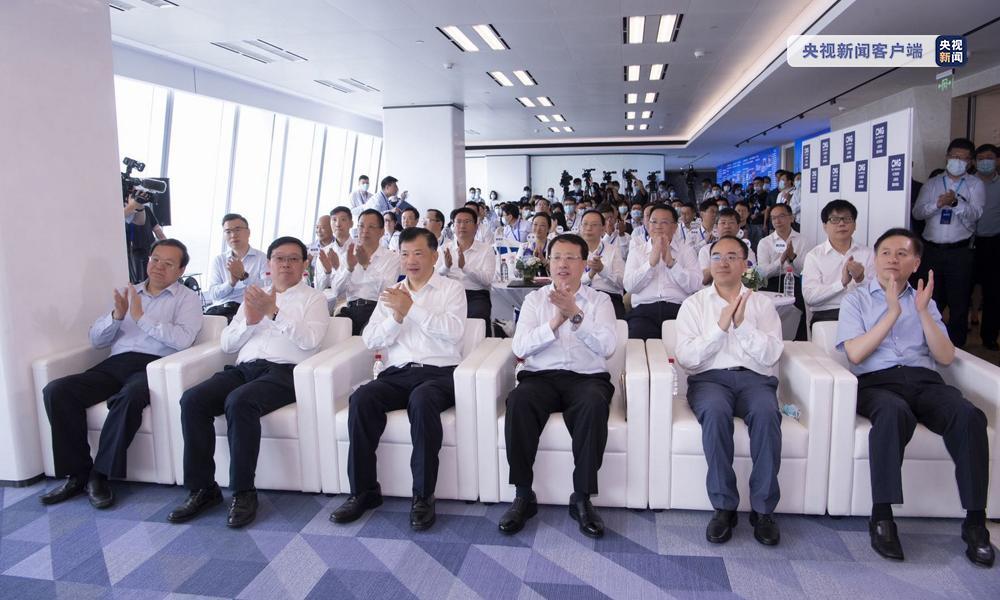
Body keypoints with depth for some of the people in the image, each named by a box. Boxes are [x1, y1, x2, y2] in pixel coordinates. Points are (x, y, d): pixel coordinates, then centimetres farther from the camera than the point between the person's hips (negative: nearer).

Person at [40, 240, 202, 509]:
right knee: (56, 391, -18)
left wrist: (141, 317, -10)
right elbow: (96, 339, 18)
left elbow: (183, 339, -11)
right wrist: (116, 315, -1)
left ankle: (100, 475, -21)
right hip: (115, 364, 5)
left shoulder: (187, 298, 9)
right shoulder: (127, 294, 24)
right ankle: (77, 473, -9)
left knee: (130, 396, -38)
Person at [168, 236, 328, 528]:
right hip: (243, 368, 5)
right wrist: (249, 321, 1)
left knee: (239, 401, -34)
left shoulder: (313, 298, 13)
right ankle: (202, 488, -12)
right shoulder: (254, 297, 27)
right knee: (192, 400, -21)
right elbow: (226, 344, 20)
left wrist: (274, 312, -13)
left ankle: (243, 492, -22)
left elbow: (310, 340, -6)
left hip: (283, 371, -5)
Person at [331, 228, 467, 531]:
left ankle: (423, 496, -25)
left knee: (422, 399, -37)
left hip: (439, 372, -4)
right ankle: (363, 491, -15)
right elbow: (371, 340, 12)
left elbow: (454, 331, -9)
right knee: (361, 398, -26)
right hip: (397, 372, 4)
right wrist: (396, 316, -6)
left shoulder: (451, 289, 10)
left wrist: (411, 308, -13)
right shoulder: (391, 294, 21)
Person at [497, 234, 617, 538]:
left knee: (594, 405, -35)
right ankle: (523, 496, -19)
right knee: (518, 401, -32)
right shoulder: (535, 299, 16)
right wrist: (556, 321, -10)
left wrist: (575, 315, -16)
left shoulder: (599, 300, 13)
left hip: (588, 377, -1)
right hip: (541, 376, 1)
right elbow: (519, 347, 1)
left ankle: (582, 498, -22)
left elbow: (607, 347, -5)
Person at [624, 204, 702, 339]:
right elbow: (629, 286, 3)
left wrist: (671, 262, -7)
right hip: (643, 309, 0)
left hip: (678, 308, 0)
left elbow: (695, 286, 2)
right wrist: (651, 262, -7)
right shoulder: (636, 251, 18)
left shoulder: (686, 251, 16)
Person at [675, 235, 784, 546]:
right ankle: (723, 506, -24)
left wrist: (742, 324, -10)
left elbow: (771, 355, 2)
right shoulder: (693, 304, 14)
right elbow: (685, 357, 1)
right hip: (710, 378, -1)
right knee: (716, 411, -35)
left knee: (766, 413, -33)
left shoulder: (762, 304, 17)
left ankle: (763, 509, -22)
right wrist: (720, 326, -7)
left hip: (755, 378, 1)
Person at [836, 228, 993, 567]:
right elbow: (855, 354, -3)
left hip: (924, 380, 4)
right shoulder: (856, 300, 14)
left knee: (970, 416, -29)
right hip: (876, 382, -3)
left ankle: (975, 522, -20)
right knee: (894, 413, -38)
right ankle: (882, 518, -32)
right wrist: (892, 313, -8)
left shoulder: (924, 301, 23)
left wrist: (923, 312, -2)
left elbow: (946, 357, 10)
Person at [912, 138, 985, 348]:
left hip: (960, 252, -2)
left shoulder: (975, 184, 5)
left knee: (959, 303, 2)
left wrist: (956, 202, -25)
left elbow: (975, 214, -8)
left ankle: (956, 348, 12)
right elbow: (917, 212, 2)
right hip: (932, 250, 2)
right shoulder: (931, 184, 12)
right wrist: (937, 204, -16)